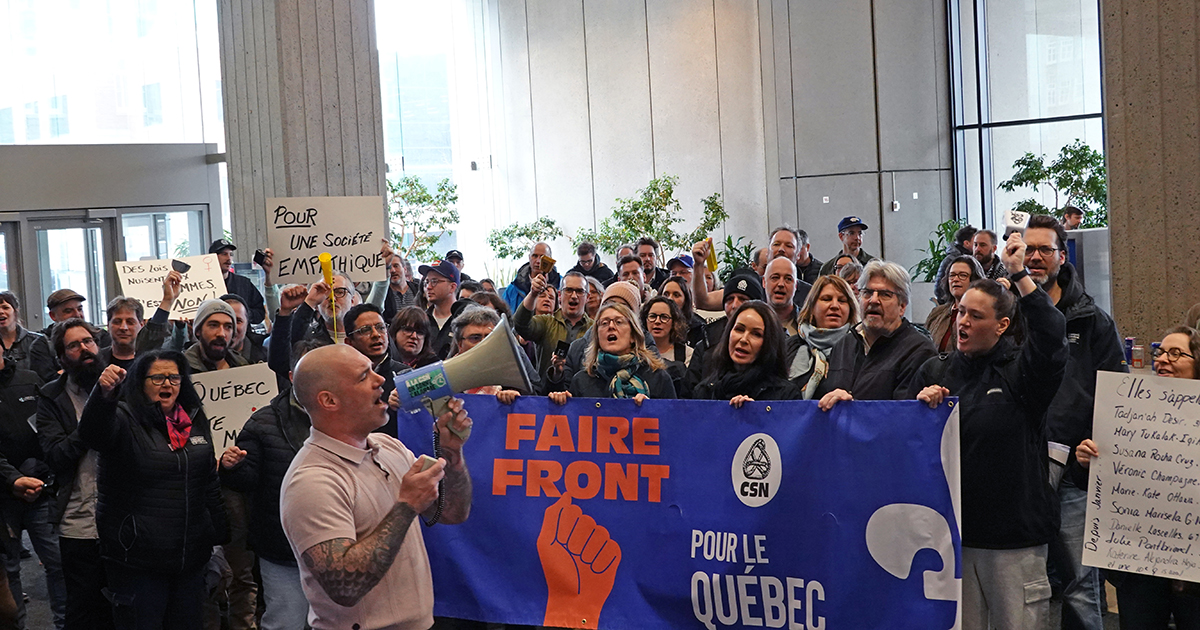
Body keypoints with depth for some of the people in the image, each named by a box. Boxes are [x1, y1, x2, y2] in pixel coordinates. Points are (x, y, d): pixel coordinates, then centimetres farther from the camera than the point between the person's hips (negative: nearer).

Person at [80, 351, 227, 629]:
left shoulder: (195, 421, 10)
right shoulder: (125, 420, -7)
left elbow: (210, 482, 18)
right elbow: (94, 434, -32)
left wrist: (220, 535, 17)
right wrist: (104, 395, -51)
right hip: (137, 561, -5)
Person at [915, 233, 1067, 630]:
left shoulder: (1020, 370, -1)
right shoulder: (934, 372, 11)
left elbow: (1051, 335, -23)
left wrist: (1019, 274, -22)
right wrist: (922, 405, -7)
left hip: (1015, 534, -3)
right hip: (952, 531, 4)